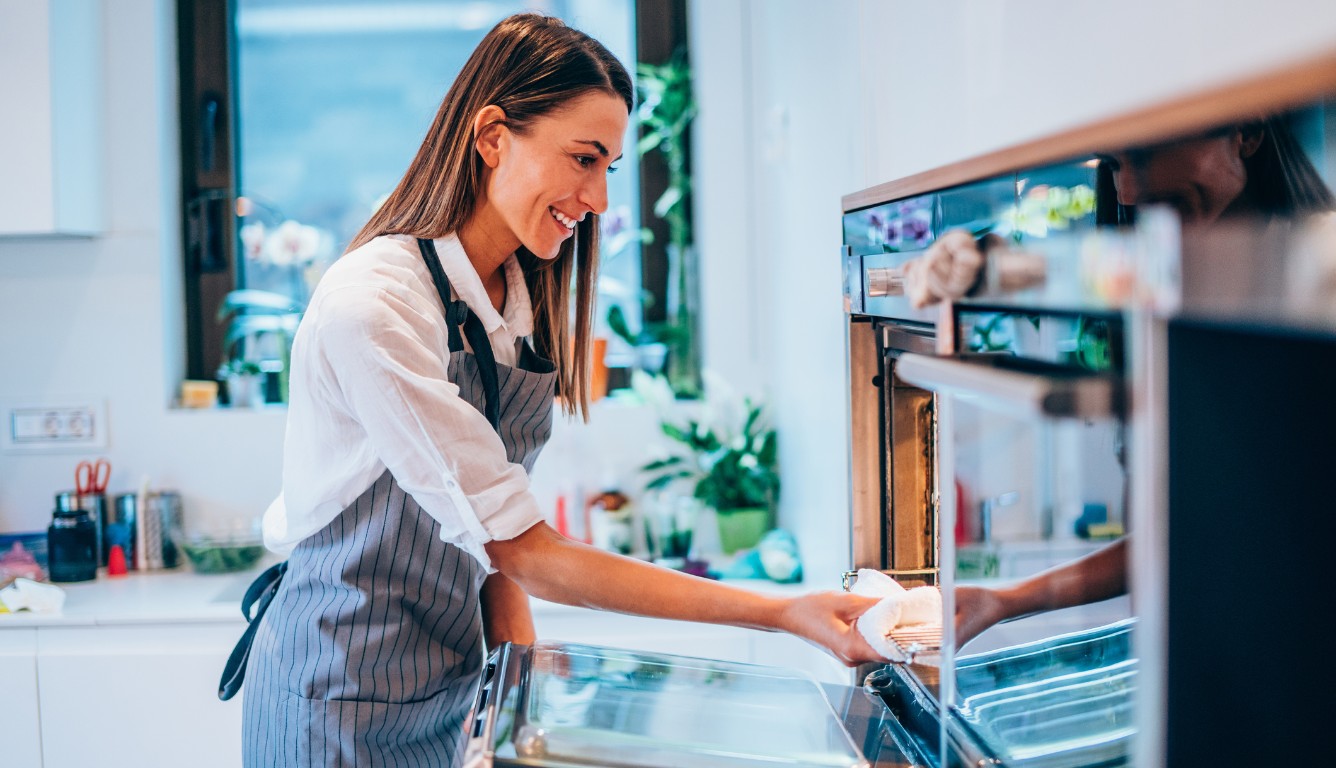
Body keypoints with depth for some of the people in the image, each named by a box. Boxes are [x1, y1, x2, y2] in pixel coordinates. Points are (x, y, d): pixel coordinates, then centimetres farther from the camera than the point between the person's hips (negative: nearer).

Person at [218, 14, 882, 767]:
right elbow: (523, 550, -26)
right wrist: (783, 613, -27)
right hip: (340, 697, -7)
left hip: (448, 690, 7)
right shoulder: (370, 308, -24)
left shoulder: (524, 304, 1)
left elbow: (493, 533, 6)